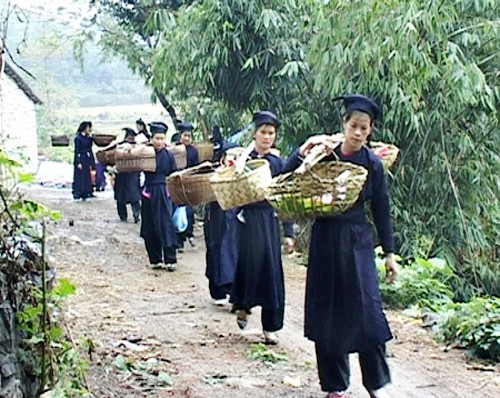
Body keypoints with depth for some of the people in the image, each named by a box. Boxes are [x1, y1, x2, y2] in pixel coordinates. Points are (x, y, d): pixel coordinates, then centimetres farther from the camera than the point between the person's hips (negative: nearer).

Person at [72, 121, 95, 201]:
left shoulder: (88, 138, 11)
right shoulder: (78, 138, -10)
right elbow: (77, 151, -12)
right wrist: (78, 162, -17)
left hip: (87, 160, 7)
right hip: (80, 159, -7)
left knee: (86, 177, 7)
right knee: (79, 177, -5)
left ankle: (85, 194, 12)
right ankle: (77, 195, -1)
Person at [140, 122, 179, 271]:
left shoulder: (168, 155, 1)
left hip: (163, 193, -1)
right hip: (148, 193, 1)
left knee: (166, 225, -7)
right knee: (150, 228, 6)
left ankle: (170, 259, -4)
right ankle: (155, 259, 16)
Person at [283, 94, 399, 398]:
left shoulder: (373, 164, -3)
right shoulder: (324, 156, -3)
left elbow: (382, 210, 3)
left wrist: (390, 252, 2)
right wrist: (302, 152, -21)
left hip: (358, 241, -1)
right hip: (326, 240, 1)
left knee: (366, 309, -6)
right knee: (328, 312, 5)